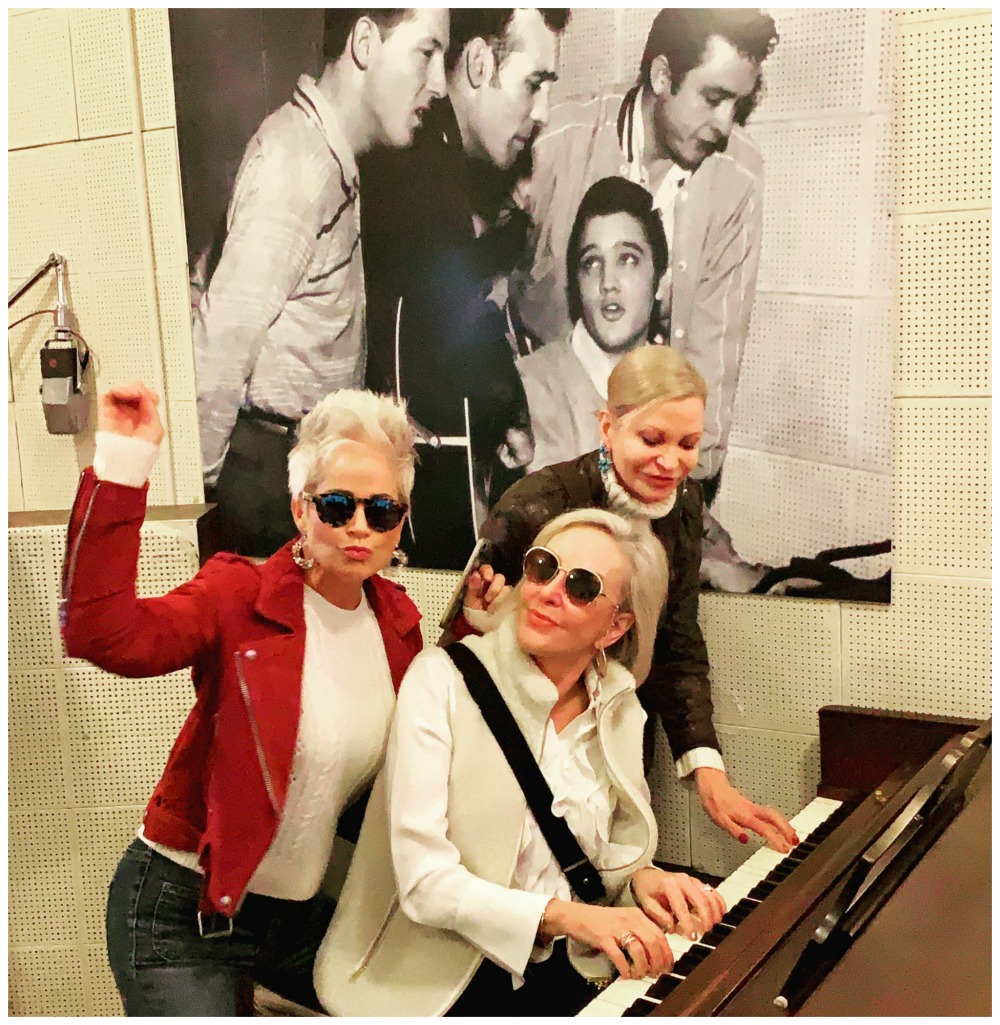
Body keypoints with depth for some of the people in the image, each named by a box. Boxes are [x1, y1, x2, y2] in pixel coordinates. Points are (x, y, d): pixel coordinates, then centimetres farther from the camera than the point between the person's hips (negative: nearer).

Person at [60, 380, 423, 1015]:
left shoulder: (397, 620, -1)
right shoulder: (241, 597, -16)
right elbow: (102, 634, -33)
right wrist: (121, 467, -37)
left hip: (301, 909, 6)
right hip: (184, 909, -5)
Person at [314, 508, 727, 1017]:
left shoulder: (619, 711, 1)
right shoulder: (442, 679, -14)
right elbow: (424, 878, -20)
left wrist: (639, 877, -10)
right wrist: (567, 916, -29)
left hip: (565, 974, 4)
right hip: (440, 982, -3)